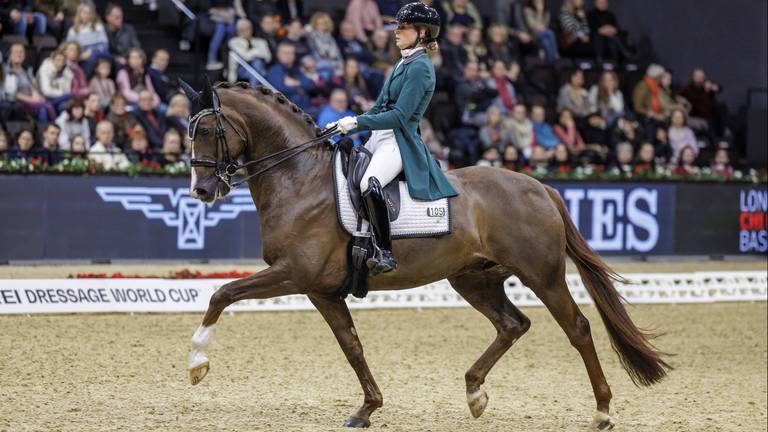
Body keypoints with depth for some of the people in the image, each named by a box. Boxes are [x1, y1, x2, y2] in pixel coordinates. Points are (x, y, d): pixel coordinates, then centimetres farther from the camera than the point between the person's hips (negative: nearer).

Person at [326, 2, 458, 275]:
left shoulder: (419, 68, -11)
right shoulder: (404, 64, 18)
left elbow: (399, 116, -18)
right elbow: (380, 108, 22)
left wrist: (357, 123, -17)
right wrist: (346, 125, 10)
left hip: (399, 143, -11)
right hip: (378, 139, 11)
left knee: (369, 183, -36)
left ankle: (385, 254, -34)